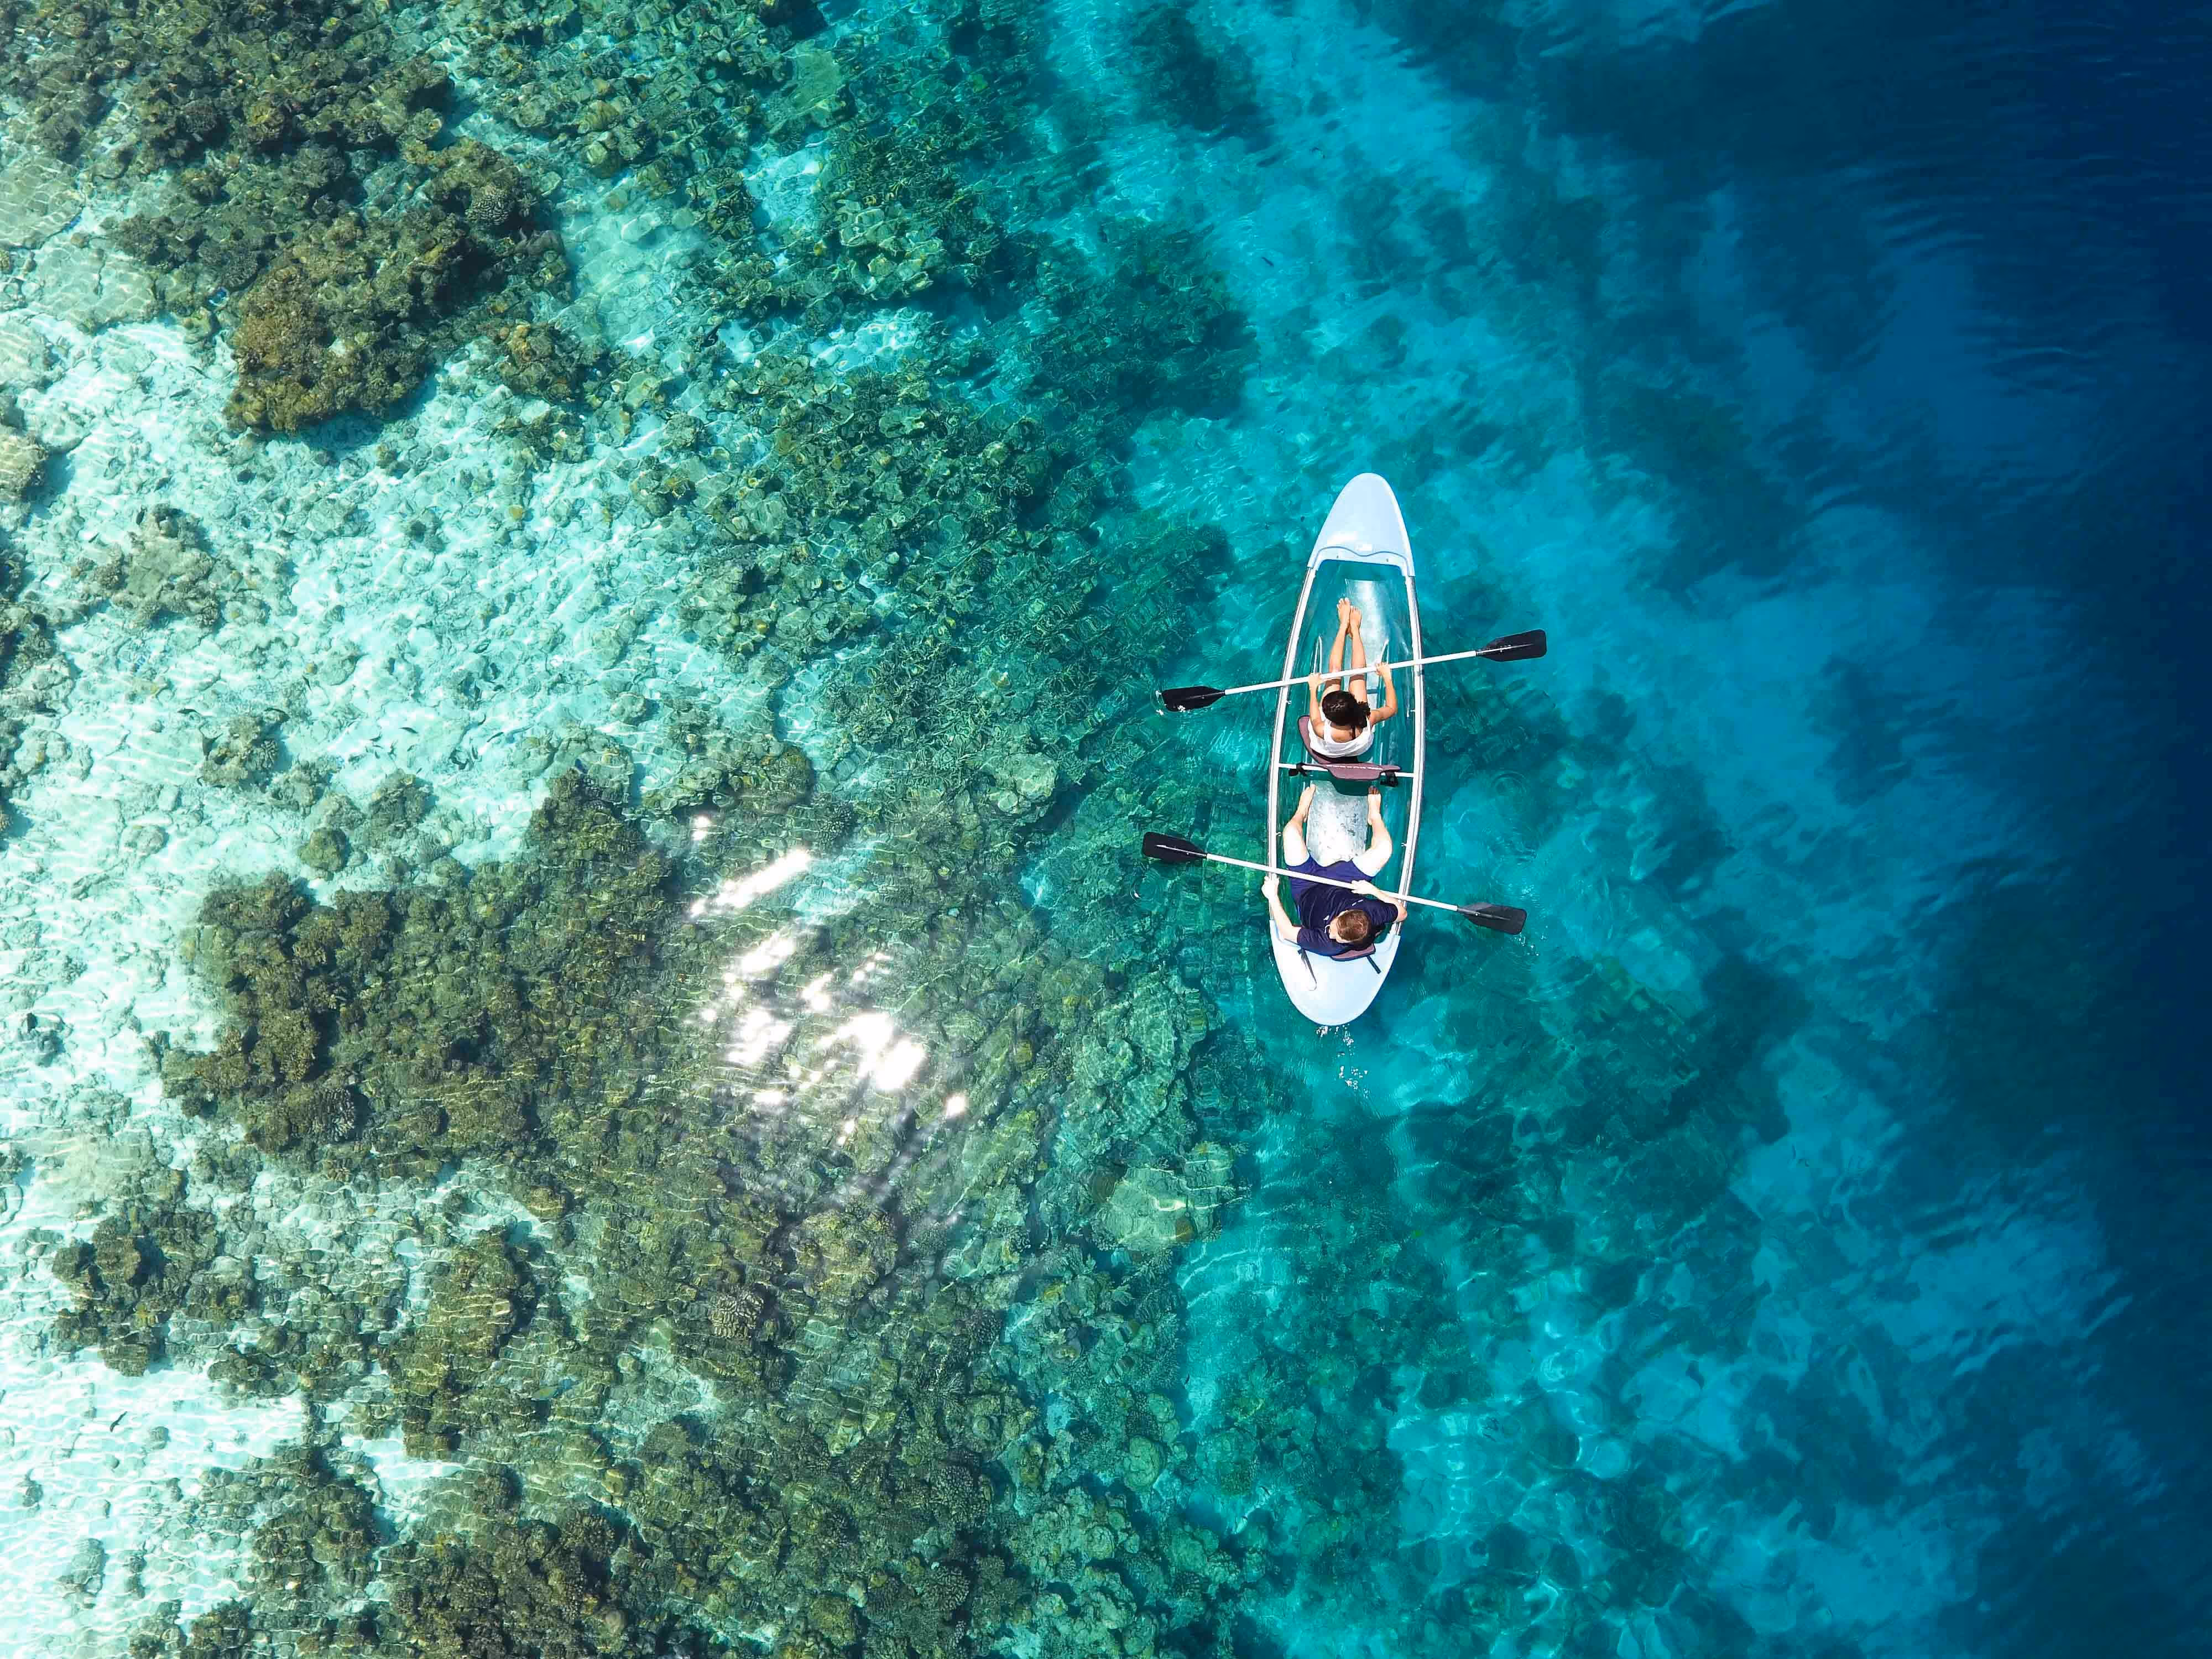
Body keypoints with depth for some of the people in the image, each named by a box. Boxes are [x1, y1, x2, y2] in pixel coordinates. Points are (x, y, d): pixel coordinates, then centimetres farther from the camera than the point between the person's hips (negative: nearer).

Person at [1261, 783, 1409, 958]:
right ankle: (1374, 815, 31)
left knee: (1291, 832, -12)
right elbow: (1402, 912, -16)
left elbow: (1288, 932, -31)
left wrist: (1273, 898, -31)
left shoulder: (1327, 946, -43)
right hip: (1340, 883, 2)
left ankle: (1302, 811, 31)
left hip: (1306, 890, -2)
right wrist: (1373, 890, -26)